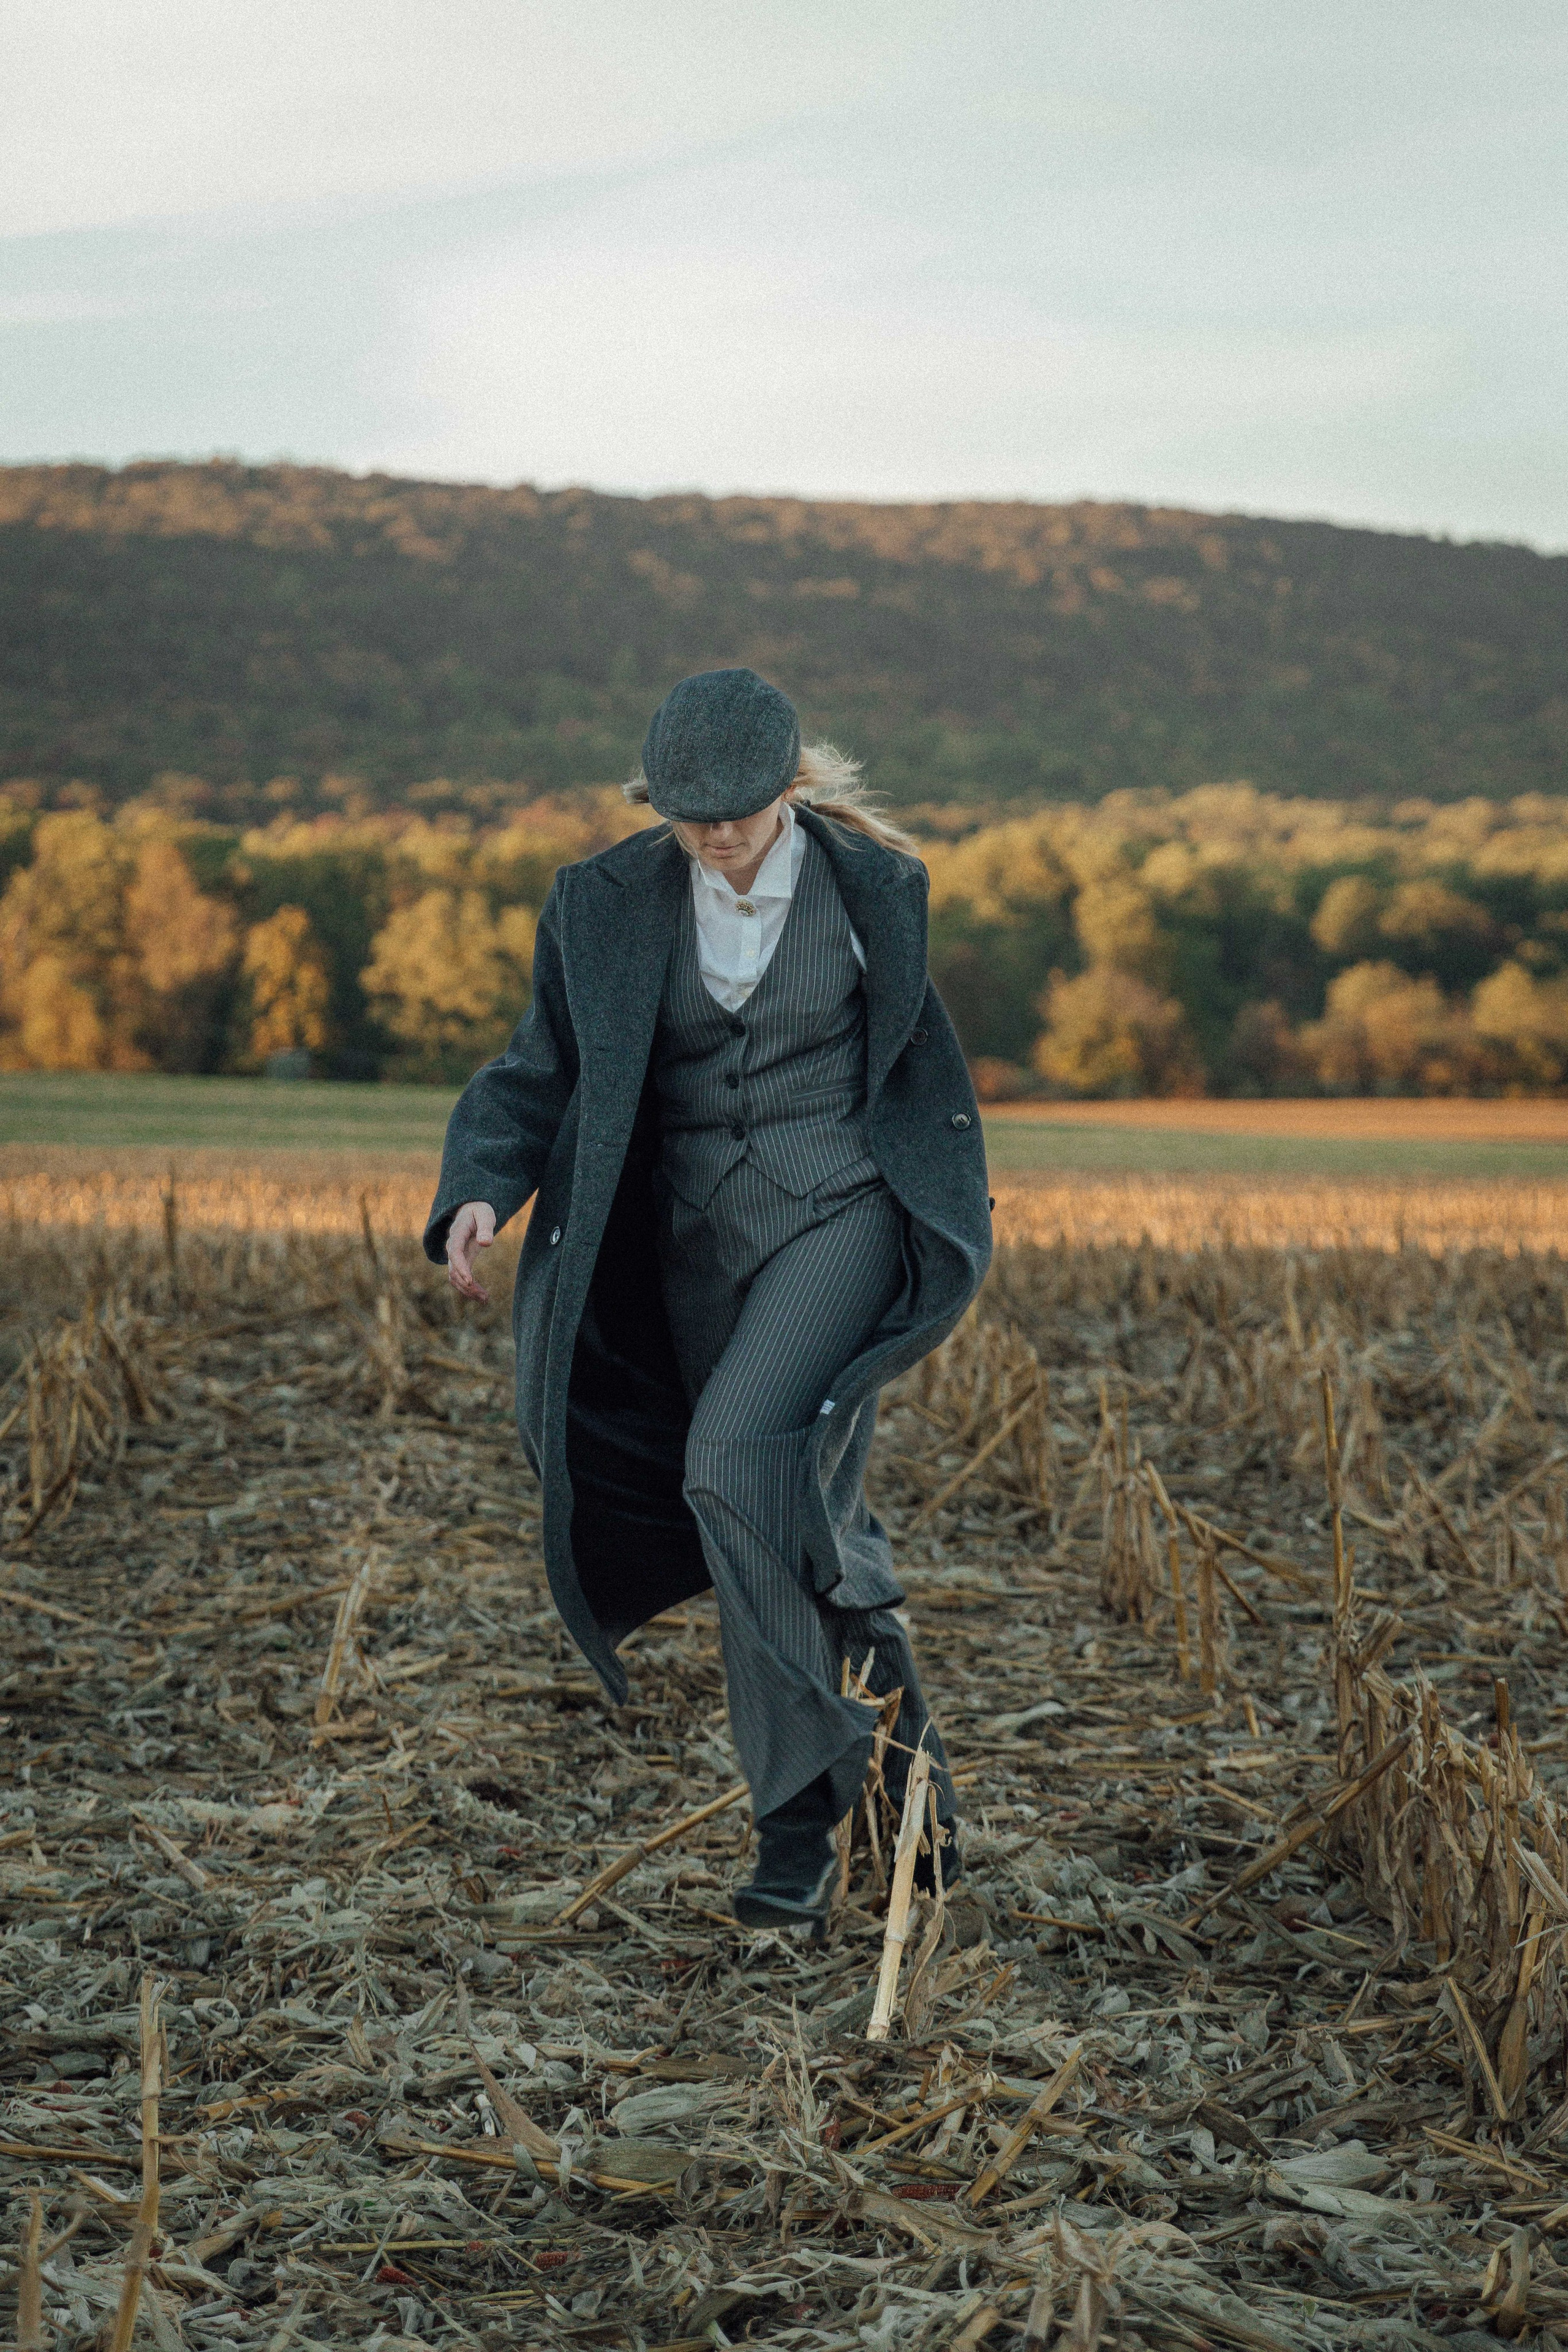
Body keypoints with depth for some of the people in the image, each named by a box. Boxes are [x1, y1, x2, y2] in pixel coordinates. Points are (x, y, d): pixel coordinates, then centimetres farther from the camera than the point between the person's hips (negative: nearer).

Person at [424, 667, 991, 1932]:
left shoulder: (870, 887, -4)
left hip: (839, 1215, -3)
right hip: (697, 1234, 3)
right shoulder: (610, 903, -3)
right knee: (782, 1527, 6)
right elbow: (542, 1072, 1)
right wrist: (481, 1193, -17)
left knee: (739, 1457, -27)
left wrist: (952, 1218, 19)